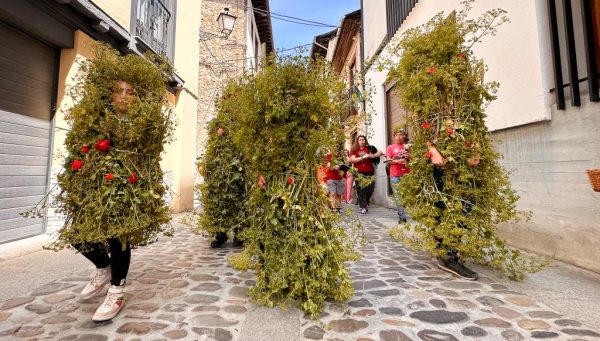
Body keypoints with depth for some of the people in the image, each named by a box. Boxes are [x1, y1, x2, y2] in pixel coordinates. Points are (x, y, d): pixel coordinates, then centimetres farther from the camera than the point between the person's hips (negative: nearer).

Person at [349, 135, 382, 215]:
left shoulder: (369, 148, 9)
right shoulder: (354, 149, 6)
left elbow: (380, 152, 10)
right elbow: (352, 160, -6)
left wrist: (373, 156, -10)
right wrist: (363, 157, -13)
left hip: (369, 172, 2)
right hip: (359, 173, -2)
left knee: (369, 190, 6)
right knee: (361, 191, -6)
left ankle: (366, 205, 28)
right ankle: (363, 208, -2)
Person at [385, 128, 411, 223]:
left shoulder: (407, 146, 15)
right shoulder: (390, 147, 13)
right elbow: (388, 160, 1)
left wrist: (408, 158, -8)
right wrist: (399, 161, -14)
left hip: (407, 175, 1)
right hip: (395, 176, 0)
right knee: (398, 197, -1)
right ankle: (402, 217, 5)